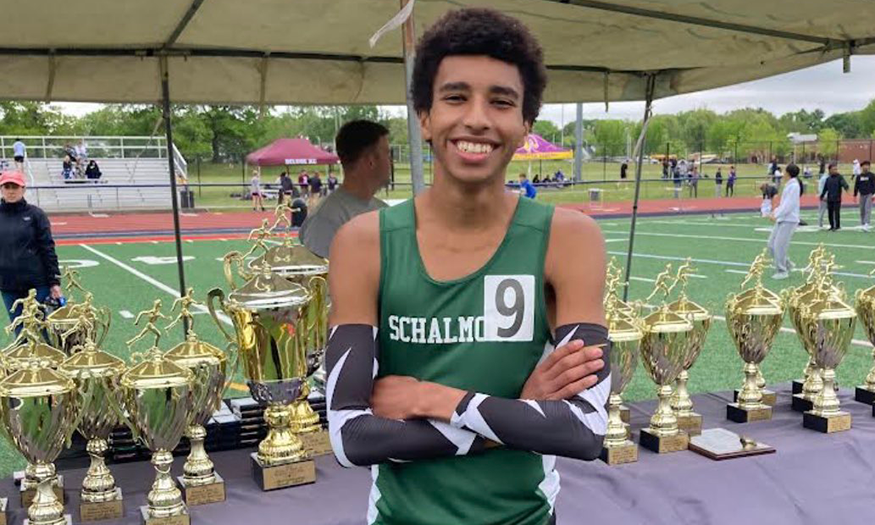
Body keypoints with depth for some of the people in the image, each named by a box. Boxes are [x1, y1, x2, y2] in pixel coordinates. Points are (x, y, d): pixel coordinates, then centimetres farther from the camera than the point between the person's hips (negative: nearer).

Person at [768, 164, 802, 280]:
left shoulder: (794, 186, -15)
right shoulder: (788, 185, 14)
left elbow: (789, 205, -21)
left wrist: (777, 215, -20)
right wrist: (774, 212, 13)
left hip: (789, 220, -9)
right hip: (781, 220, 9)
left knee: (779, 245, -9)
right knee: (771, 244, 8)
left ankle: (782, 271, 1)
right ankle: (787, 264, 22)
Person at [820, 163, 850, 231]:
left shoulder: (839, 177, -4)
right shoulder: (828, 179, 10)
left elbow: (844, 183, -22)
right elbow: (825, 188, 20)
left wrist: (846, 188, -42)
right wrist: (822, 196, 26)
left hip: (837, 199, -5)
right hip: (829, 199, 5)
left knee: (836, 212, -4)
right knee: (830, 212, 8)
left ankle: (837, 226, 4)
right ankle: (832, 226, 18)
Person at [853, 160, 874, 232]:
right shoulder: (859, 176, 7)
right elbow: (856, 186, 13)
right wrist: (855, 195, 11)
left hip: (869, 195, -4)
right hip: (862, 195, 4)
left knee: (867, 209, -15)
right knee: (862, 210, 6)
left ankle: (867, 224, -21)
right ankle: (862, 224, 15)